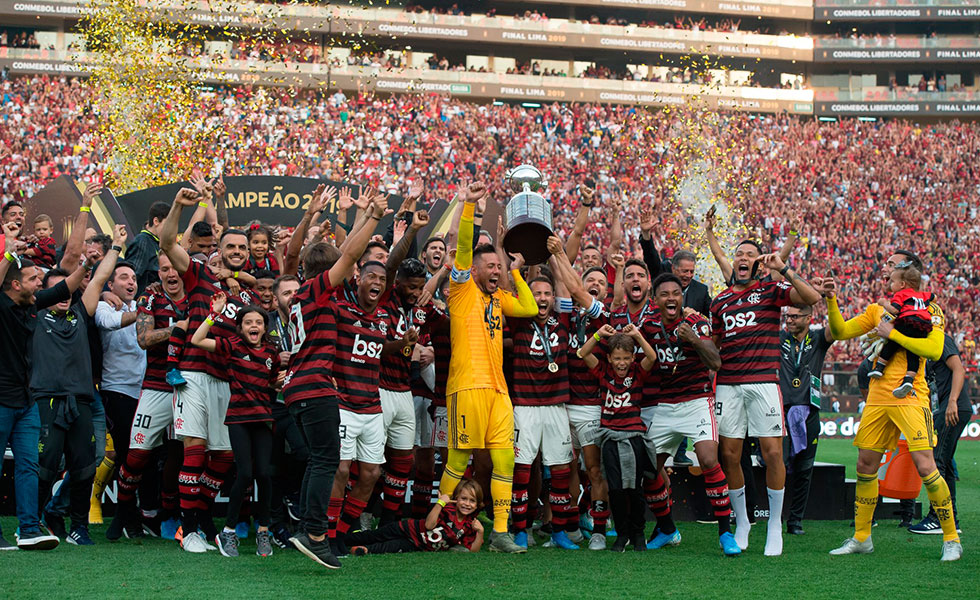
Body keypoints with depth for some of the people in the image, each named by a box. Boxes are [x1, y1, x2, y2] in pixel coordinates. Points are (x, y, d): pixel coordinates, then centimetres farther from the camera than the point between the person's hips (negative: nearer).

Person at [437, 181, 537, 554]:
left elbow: (530, 309, 19)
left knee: (505, 458, 0)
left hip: (498, 388, 6)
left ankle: (500, 532, 2)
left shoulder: (498, 299, 22)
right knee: (460, 458, -5)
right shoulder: (463, 289, 4)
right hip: (468, 385, -6)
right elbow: (463, 247, -7)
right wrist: (469, 205, -16)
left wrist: (516, 272, 21)